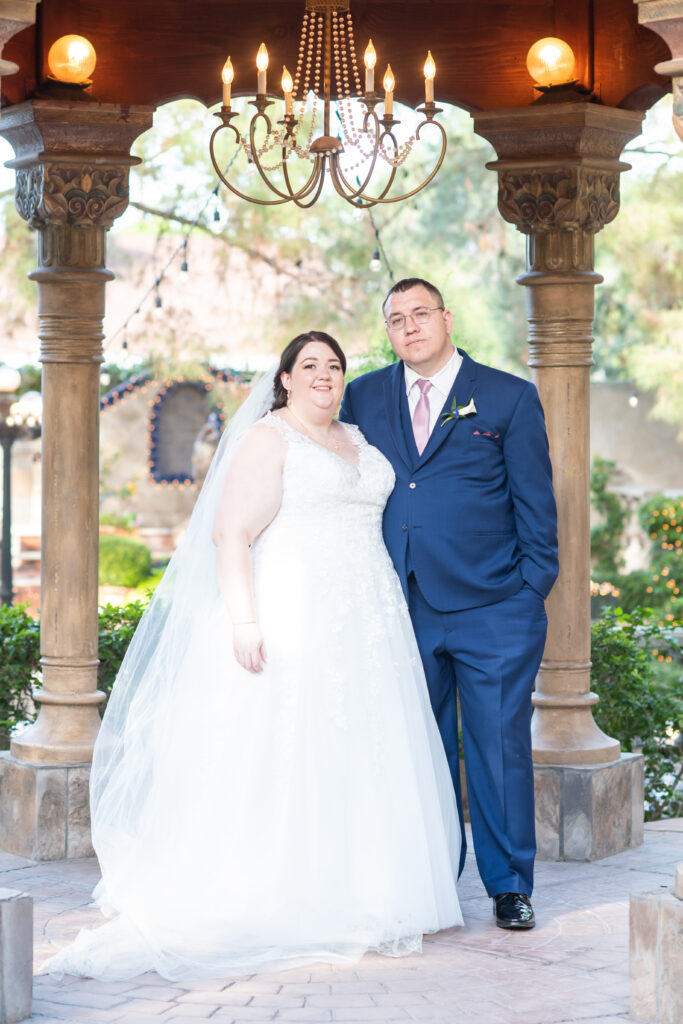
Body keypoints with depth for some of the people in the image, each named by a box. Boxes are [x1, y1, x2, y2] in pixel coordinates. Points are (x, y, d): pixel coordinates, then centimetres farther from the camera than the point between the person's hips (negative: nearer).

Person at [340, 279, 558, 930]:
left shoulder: (509, 398, 3)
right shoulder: (362, 399, 11)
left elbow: (535, 505, 3)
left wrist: (532, 592, -3)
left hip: (492, 609, -3)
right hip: (404, 611, 3)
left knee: (500, 748, -1)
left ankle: (509, 887, 10)